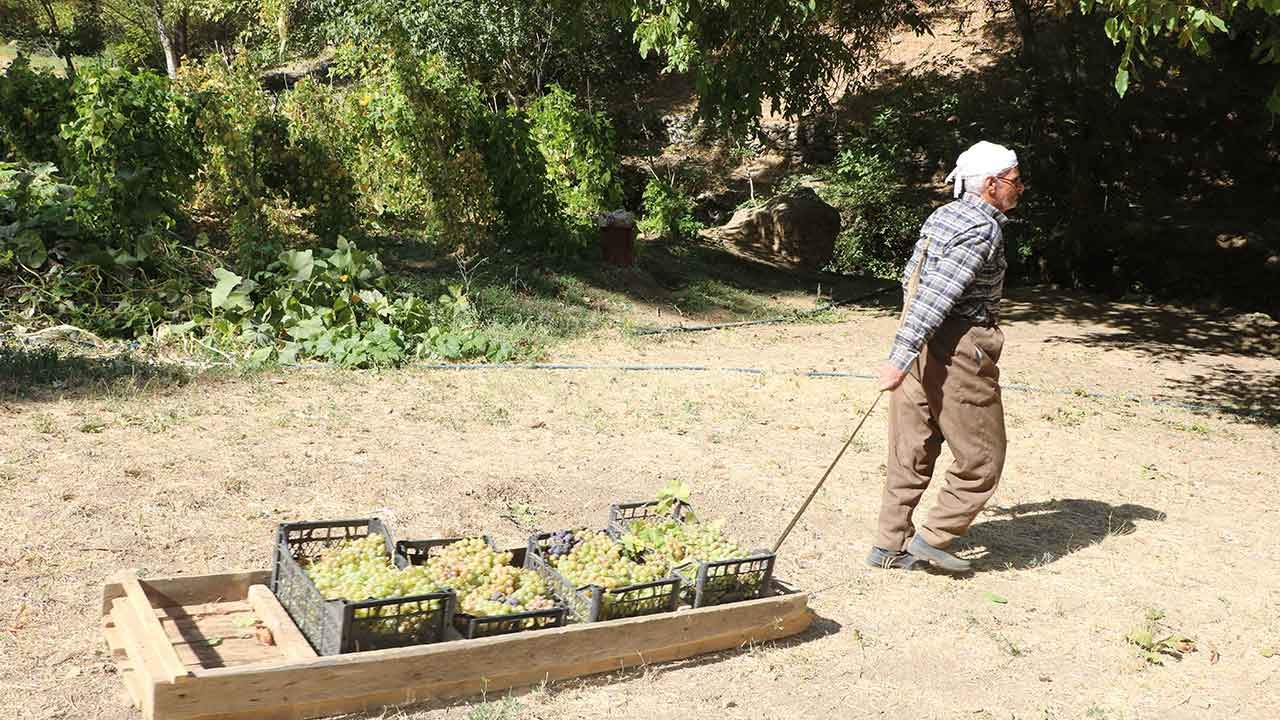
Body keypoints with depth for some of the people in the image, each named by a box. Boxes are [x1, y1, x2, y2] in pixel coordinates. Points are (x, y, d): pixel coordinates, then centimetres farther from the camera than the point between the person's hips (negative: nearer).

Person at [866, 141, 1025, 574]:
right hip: (959, 348, -9)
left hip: (920, 344, 9)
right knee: (982, 458, 6)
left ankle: (890, 544, 18)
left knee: (913, 452, 13)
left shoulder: (942, 215, 13)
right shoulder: (982, 230, -15)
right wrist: (901, 358, -27)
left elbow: (912, 278, 20)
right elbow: (937, 295, -23)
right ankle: (934, 538, 9)